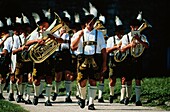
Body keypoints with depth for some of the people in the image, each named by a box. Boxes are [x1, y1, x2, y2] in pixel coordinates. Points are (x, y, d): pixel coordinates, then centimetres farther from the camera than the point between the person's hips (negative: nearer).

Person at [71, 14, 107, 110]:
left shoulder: (99, 34, 15)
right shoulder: (79, 34, 13)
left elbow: (103, 50, 13)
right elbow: (73, 46, 1)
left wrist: (104, 63, 5)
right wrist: (79, 36, -9)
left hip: (95, 60, 0)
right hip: (83, 59, 0)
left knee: (93, 81, -5)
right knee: (82, 81, -6)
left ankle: (91, 103, -2)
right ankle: (82, 97, 21)